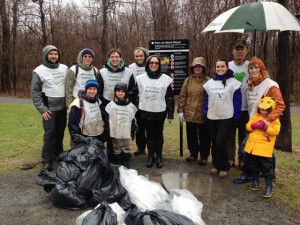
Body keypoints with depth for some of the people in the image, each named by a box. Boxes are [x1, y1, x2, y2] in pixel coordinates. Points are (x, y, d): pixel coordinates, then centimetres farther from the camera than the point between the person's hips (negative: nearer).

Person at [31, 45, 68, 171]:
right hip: (49, 108, -4)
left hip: (63, 107, 4)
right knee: (50, 133, -8)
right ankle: (47, 161, 1)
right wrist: (42, 109, -11)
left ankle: (58, 155, 27)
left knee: (60, 132, 12)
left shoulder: (64, 68, 6)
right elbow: (35, 92, -6)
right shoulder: (39, 71, -6)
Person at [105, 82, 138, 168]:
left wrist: (133, 130, 4)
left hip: (126, 132, 0)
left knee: (126, 148, 12)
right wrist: (107, 131, -2)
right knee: (116, 149, 13)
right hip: (115, 132, 0)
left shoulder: (130, 105, -2)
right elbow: (107, 118, -1)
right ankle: (118, 164, 28)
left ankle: (126, 164, 27)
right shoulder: (111, 105, -5)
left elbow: (133, 119, 4)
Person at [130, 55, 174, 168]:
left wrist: (170, 113, -2)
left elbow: (170, 97, -1)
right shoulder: (141, 78, 0)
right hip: (146, 112, 1)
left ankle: (159, 157, 24)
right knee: (149, 135, 10)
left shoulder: (166, 79, -3)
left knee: (159, 135, 10)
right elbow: (133, 93, 6)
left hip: (160, 112, -1)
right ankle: (150, 157, 24)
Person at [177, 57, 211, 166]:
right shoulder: (188, 80, 5)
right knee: (191, 135, 14)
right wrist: (180, 110, 0)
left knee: (204, 136, 8)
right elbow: (182, 96, 5)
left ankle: (204, 156, 22)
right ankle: (193, 154, 30)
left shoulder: (208, 81, -3)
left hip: (203, 114, -3)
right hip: (190, 113, 3)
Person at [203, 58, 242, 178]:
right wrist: (205, 113, 7)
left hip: (226, 118, -4)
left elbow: (237, 101, -5)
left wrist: (236, 117, -7)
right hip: (211, 118, 5)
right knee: (214, 143, 10)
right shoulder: (209, 83, 8)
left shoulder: (233, 82, -5)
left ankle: (224, 167, 7)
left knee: (220, 143, -12)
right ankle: (216, 165, 26)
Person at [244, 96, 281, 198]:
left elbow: (275, 131, -14)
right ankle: (255, 180, 36)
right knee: (253, 165, 17)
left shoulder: (274, 120, -2)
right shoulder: (255, 117, 10)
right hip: (252, 146, 5)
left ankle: (269, 186, 13)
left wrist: (265, 127, -24)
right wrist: (254, 125, -16)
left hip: (264, 148, -5)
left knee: (266, 167, 1)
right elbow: (248, 127, 4)